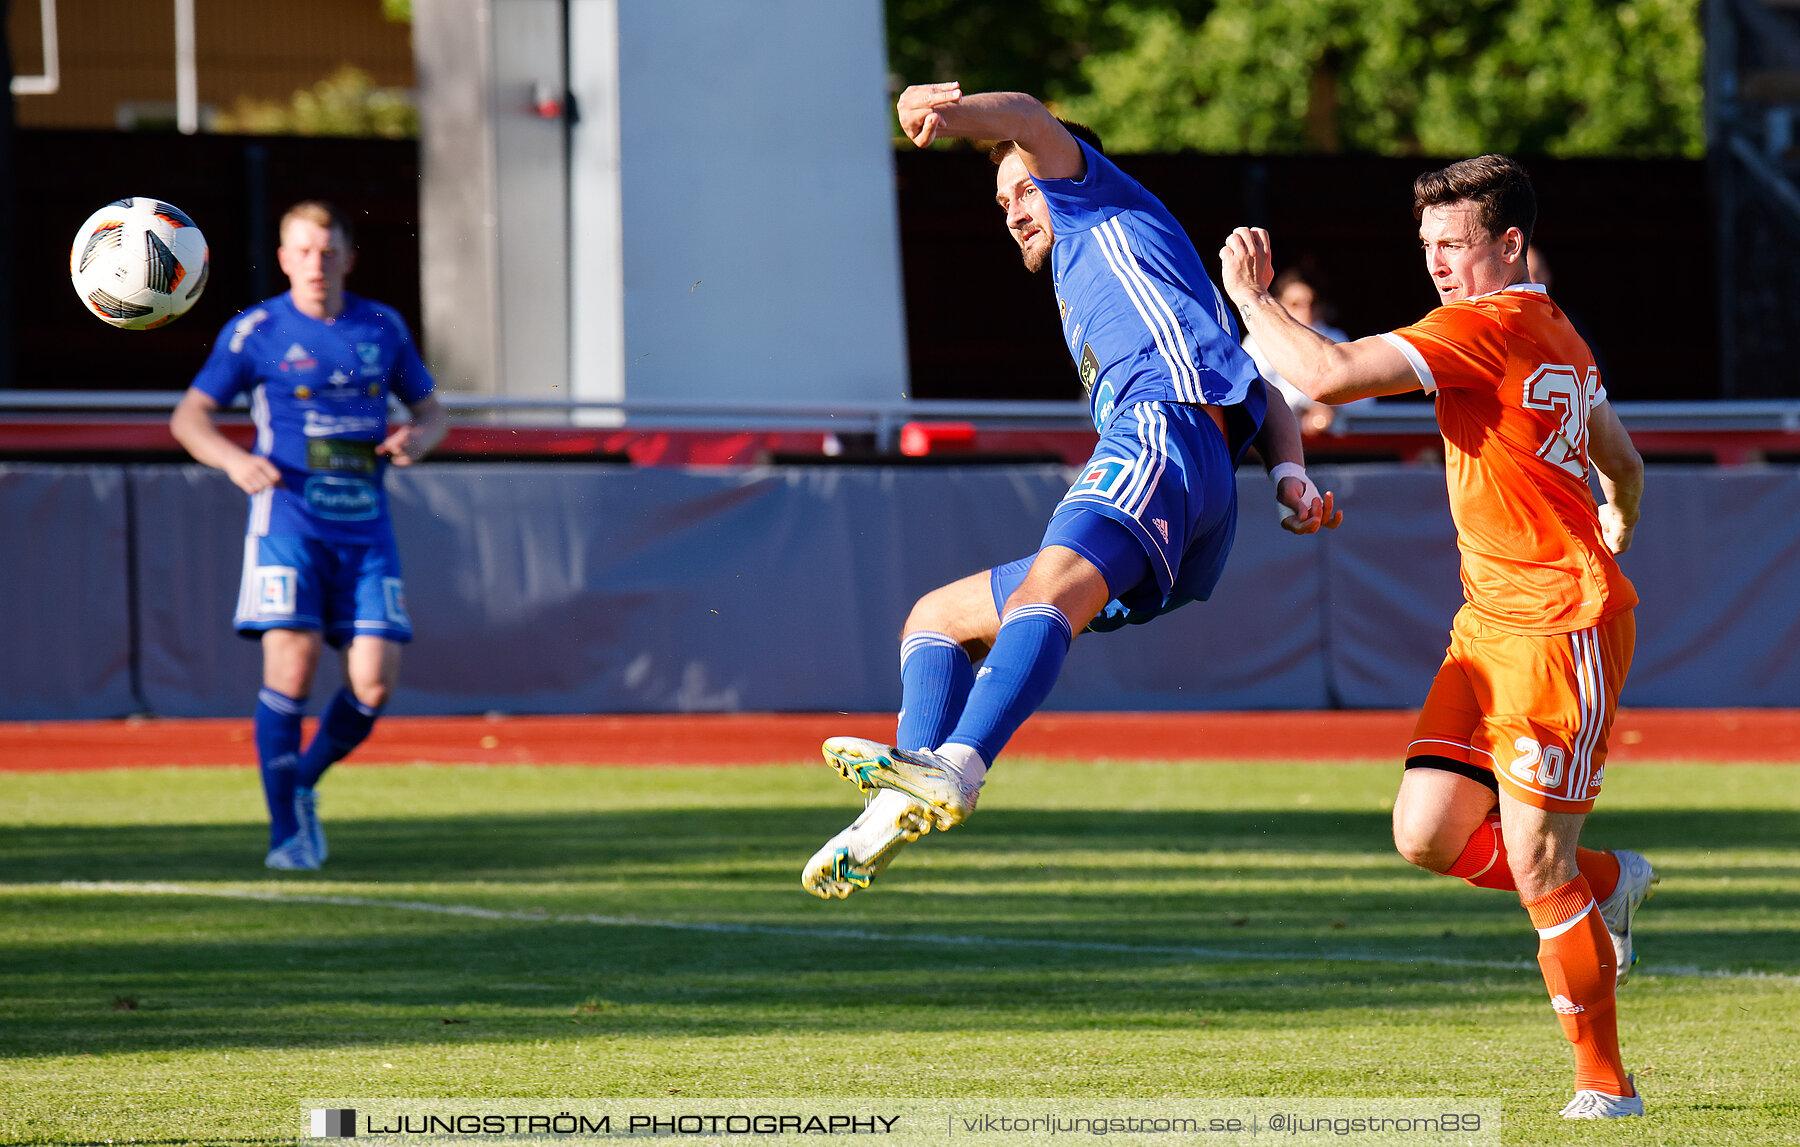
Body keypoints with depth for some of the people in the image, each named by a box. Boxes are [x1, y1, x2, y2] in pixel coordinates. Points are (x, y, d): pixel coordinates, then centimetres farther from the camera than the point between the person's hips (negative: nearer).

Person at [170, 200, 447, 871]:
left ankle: (304, 783, 20)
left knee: (374, 683, -7)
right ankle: (286, 832, -4)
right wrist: (235, 460, -17)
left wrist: (417, 438, -6)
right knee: (291, 670, -15)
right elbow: (188, 416, 3)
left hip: (366, 528, 3)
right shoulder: (256, 332, 0)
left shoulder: (382, 327, 10)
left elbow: (431, 412, 19)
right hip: (288, 521, -3)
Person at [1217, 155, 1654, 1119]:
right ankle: (1608, 883, 24)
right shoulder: (1556, 336, 14)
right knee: (1428, 835, 2)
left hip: (1561, 630, -9)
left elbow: (1328, 376, -24)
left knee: (1537, 873, -7)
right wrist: (1618, 525, 52)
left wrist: (1252, 299, -9)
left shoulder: (1487, 327, -15)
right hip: (1488, 627, 9)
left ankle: (1604, 1084, 5)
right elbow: (1623, 467, 30)